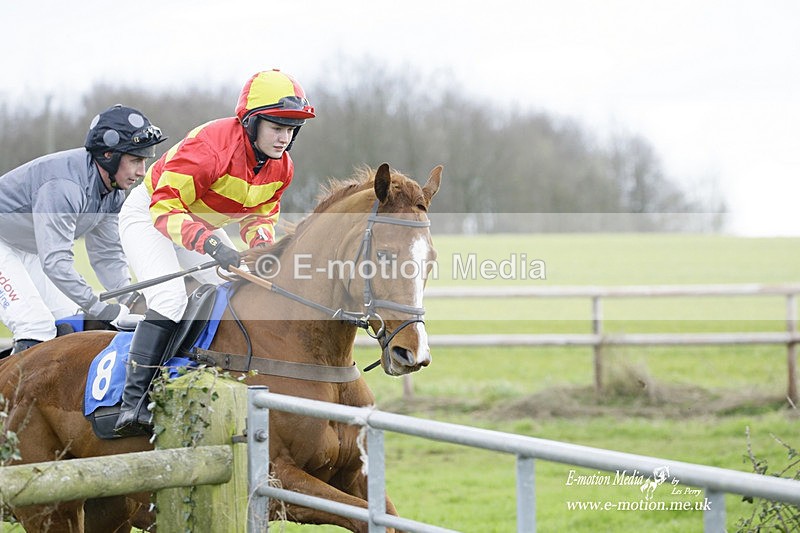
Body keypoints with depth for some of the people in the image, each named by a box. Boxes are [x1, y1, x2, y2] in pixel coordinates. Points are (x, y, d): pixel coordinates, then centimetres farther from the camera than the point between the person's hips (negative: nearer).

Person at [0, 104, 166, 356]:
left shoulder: (112, 191, -6)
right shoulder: (64, 186, -35)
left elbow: (107, 255, 2)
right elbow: (55, 262, -38)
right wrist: (101, 309, -35)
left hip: (27, 250, 10)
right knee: (37, 327, -22)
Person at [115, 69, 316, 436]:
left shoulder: (281, 168, -11)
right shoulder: (208, 148, -36)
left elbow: (259, 215, 3)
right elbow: (166, 208, -36)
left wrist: (262, 247, -21)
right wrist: (212, 245, -49)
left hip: (203, 225, 8)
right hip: (148, 213, -8)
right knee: (169, 298, -27)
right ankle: (132, 404, -30)